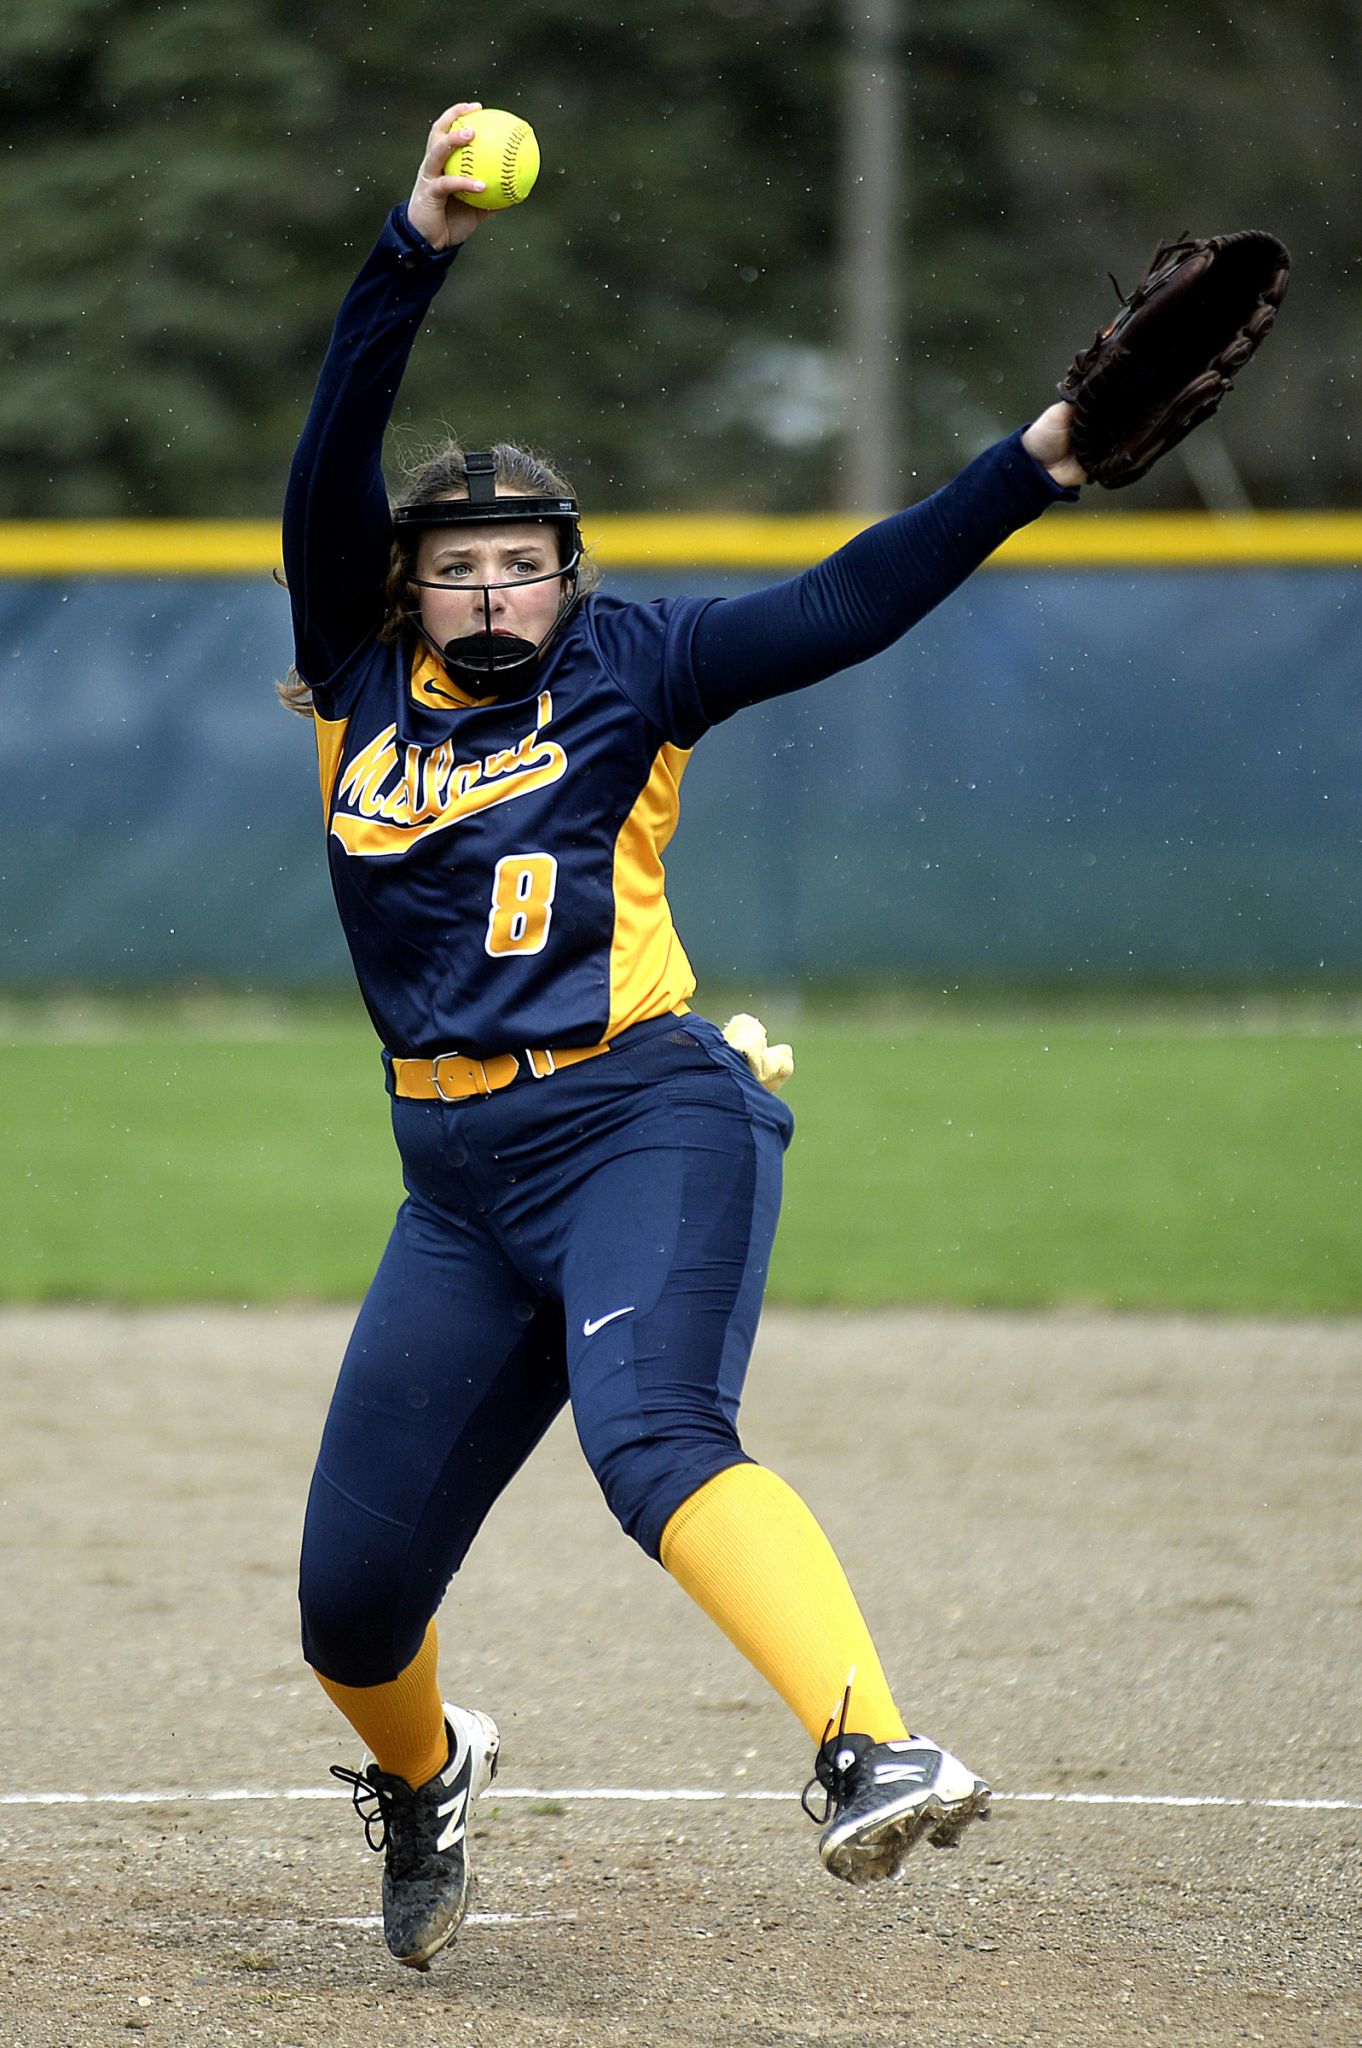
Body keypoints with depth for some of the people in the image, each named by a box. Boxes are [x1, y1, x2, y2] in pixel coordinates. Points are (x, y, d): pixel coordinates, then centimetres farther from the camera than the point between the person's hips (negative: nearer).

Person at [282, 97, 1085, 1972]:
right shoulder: (366, 673, 10)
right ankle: (421, 1770, 41)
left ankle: (871, 1750, -49)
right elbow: (333, 463, -1)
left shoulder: (625, 669, 5)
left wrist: (1032, 467, -12)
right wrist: (417, 252, -12)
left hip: (649, 1125, -4)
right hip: (460, 1182, 4)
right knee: (349, 1597, 6)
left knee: (655, 1437, -33)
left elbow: (839, 610, -2)